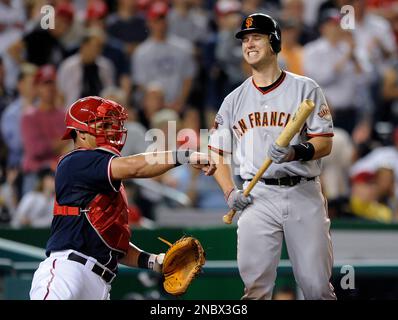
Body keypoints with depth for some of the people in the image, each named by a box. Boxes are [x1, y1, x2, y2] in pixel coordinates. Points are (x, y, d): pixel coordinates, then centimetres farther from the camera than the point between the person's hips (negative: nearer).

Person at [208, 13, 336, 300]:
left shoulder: (305, 89, 3)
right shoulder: (235, 99, 13)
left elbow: (325, 144, -3)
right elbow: (217, 151, 17)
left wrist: (296, 152, -24)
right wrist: (230, 192, 0)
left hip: (304, 194, -2)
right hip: (258, 198, 2)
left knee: (317, 286, -2)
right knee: (255, 286, -5)